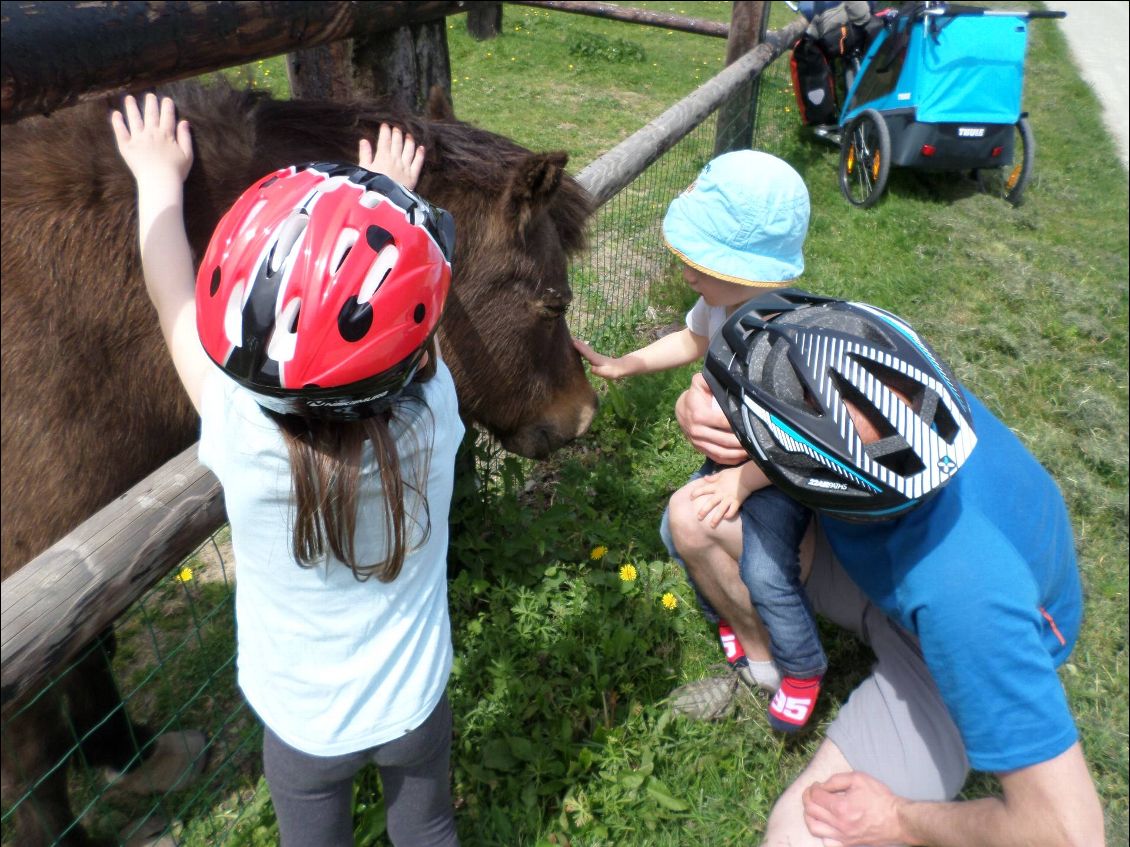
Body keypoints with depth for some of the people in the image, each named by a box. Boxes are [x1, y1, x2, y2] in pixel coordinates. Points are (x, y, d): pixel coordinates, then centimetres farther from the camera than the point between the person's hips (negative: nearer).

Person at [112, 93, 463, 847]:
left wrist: (159, 180, 3)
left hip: (302, 723, 1)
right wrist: (396, 207, 7)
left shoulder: (242, 438, -31)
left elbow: (176, 306, -13)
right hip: (415, 703, 0)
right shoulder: (431, 423, -31)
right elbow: (408, 314, -9)